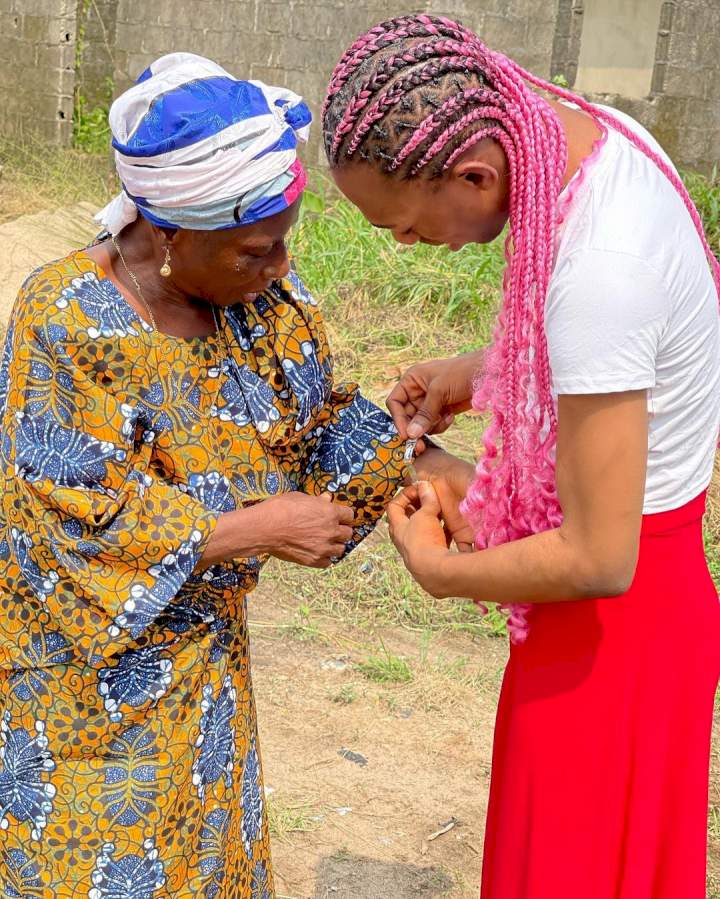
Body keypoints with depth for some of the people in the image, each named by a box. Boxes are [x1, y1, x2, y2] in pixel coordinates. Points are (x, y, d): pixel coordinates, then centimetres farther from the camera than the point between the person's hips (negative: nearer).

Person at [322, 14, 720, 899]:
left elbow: (598, 559, -29)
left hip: (616, 617, -8)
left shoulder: (597, 271, -34)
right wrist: (477, 371, 1)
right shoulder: (591, 131, -6)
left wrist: (435, 568, -13)